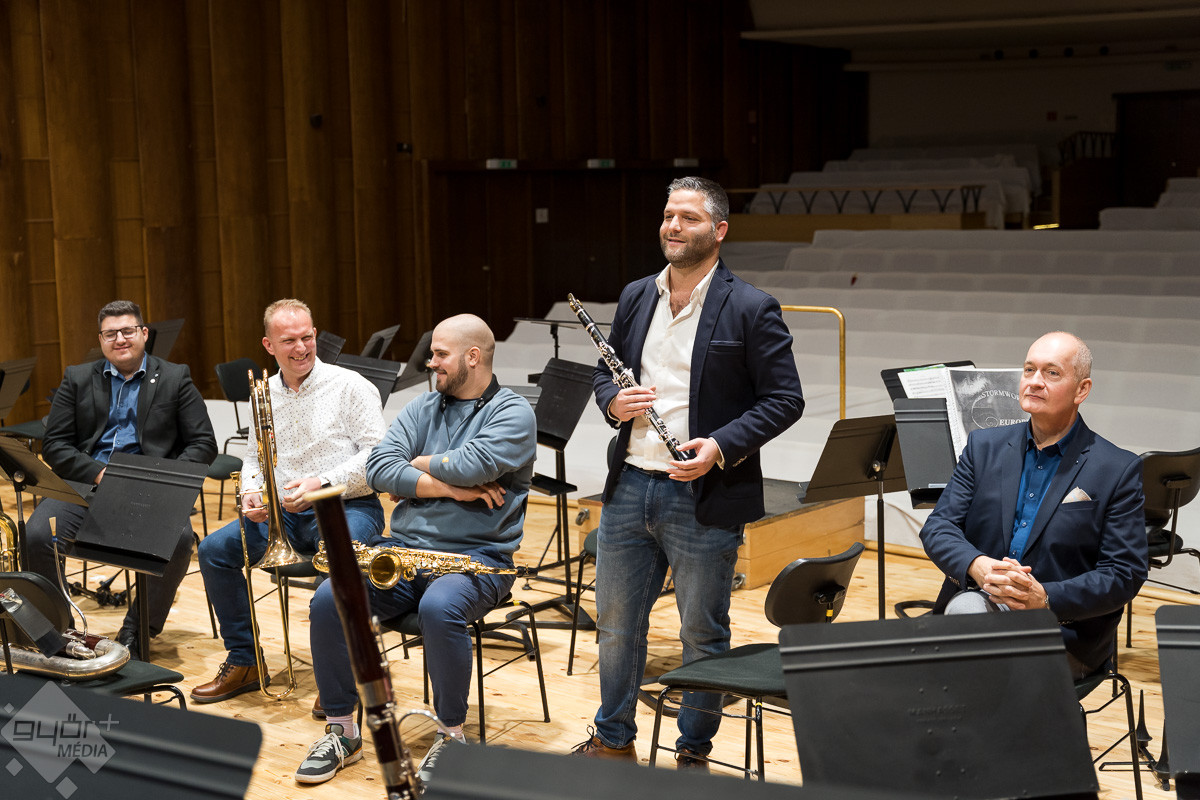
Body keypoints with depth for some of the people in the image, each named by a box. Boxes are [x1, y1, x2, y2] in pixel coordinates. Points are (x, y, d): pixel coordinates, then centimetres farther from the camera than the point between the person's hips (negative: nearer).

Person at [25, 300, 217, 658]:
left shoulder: (175, 379, 10)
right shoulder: (78, 379, 15)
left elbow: (203, 444, 4)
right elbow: (54, 445, 8)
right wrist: (98, 472, -10)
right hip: (86, 484, 2)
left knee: (178, 537, -33)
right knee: (38, 534, -27)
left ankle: (136, 633, -14)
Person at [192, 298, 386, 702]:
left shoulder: (349, 386, -6)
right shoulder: (265, 394, 12)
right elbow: (253, 457, 22)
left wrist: (323, 483, -23)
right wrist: (251, 494, 0)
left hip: (347, 506, -6)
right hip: (284, 513, 6)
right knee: (215, 551, -9)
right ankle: (244, 663, 5)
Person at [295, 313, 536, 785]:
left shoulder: (512, 413, -1)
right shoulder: (423, 408, 15)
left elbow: (470, 464, -20)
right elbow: (378, 468, 0)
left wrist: (416, 466, -1)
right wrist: (449, 486, -11)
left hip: (478, 556, -5)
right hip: (404, 551, 5)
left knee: (439, 607, -37)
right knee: (329, 600, -18)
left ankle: (453, 735, -15)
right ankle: (341, 731, -3)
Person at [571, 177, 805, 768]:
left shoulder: (751, 310, -7)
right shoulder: (635, 298, 10)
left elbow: (785, 399, -8)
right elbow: (604, 372, 19)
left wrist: (722, 447, -20)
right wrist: (614, 402, -4)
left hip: (704, 497, -5)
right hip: (629, 486, 5)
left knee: (702, 634, 7)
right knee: (615, 623, 15)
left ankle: (693, 753, 25)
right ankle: (613, 740, 33)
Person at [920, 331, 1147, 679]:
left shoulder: (1118, 470, -1)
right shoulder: (985, 446, 10)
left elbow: (1124, 575, -6)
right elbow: (938, 527, 3)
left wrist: (1045, 597, -22)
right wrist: (978, 566, -20)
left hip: (1066, 628, -3)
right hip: (982, 599, 3)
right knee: (966, 608, -33)